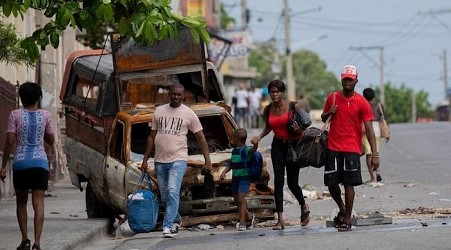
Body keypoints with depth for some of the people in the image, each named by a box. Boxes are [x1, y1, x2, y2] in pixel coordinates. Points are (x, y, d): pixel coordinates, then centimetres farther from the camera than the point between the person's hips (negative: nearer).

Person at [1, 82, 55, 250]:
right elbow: (51, 141, 13)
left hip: (20, 162, 0)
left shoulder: (15, 115, -2)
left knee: (21, 202, 16)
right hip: (40, 162, 0)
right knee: (38, 203, -4)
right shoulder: (45, 115, 3)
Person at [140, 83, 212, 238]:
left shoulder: (189, 114, 1)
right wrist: (145, 159, 12)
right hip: (159, 160, 4)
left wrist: (207, 160, -5)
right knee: (165, 196, 12)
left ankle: (168, 226, -21)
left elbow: (201, 138, 3)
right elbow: (152, 137, 16)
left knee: (173, 192, -18)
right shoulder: (159, 111, 11)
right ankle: (176, 220, 35)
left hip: (178, 160, -4)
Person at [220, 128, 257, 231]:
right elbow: (231, 164, 21)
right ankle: (249, 217, 34)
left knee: (241, 198, -18)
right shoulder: (234, 151, 13)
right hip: (235, 178, 9)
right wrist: (224, 172, 8)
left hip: (245, 177, -9)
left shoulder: (245, 150, -13)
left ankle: (242, 223, -19)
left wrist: (255, 144, -54)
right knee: (236, 199, 15)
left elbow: (252, 150, -34)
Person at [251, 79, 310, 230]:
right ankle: (280, 220, -12)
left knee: (292, 183, -1)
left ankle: (304, 206, 32)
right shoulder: (268, 110, 3)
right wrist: (259, 137, 3)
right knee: (278, 181, -9)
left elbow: (302, 129, -3)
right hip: (277, 146, 3)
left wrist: (298, 129, -26)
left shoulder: (293, 106, -9)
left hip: (293, 145, -3)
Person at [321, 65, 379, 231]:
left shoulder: (362, 103, -3)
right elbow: (323, 118, 21)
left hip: (351, 149, -3)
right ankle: (342, 210, 29)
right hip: (333, 147, 3)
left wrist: (375, 154, -12)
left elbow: (369, 129, -5)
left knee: (349, 184, -6)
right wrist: (329, 113, -5)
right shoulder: (332, 98, 7)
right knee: (331, 183, 4)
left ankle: (347, 220, 1)